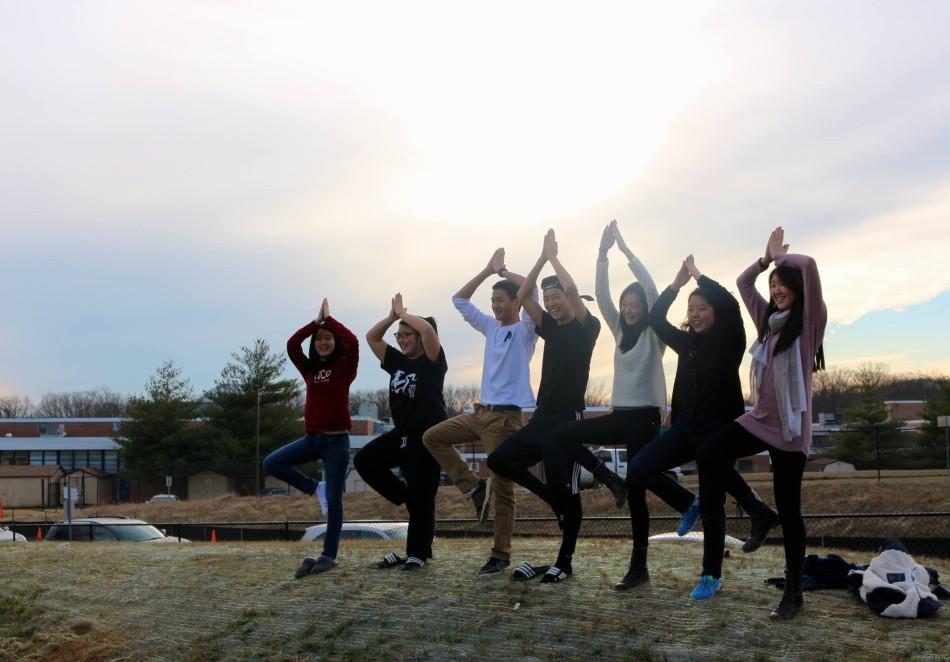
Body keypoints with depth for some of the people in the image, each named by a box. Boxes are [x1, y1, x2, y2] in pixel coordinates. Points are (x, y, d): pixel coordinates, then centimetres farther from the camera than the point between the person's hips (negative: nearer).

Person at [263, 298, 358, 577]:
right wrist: (316, 321, -4)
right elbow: (292, 345, -4)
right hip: (311, 437, 5)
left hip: (336, 440, -5)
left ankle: (329, 556, 11)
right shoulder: (309, 369, 9)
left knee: (334, 501, 0)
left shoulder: (344, 367, -2)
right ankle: (315, 489, 4)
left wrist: (329, 318, -9)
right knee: (272, 463, -12)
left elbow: (352, 341, -20)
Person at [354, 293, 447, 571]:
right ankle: (404, 496, 11)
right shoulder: (397, 362, 11)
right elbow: (371, 337, 13)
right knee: (365, 460, -2)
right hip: (401, 433, 7)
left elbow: (427, 329, -23)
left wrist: (403, 314, -9)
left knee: (422, 496, -2)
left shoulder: (432, 362, -7)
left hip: (428, 437, -7)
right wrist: (392, 316, 2)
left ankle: (418, 554, 8)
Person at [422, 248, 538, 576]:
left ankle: (501, 555, 6)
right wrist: (487, 270, 10)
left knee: (502, 488, -3)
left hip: (506, 416, -7)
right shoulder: (491, 327, 15)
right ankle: (474, 487, 6)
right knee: (433, 437, 6)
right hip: (481, 412, 7)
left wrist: (502, 270, -5)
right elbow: (459, 300, 18)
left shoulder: (525, 329, -4)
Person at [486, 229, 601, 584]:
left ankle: (565, 562, 5)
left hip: (569, 419, -7)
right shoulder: (551, 329, 15)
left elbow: (572, 290, -19)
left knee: (567, 491, -4)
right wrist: (542, 257, 2)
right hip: (541, 417, 7)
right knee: (499, 459, -3)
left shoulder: (586, 327, -3)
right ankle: (551, 496, 14)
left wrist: (554, 256, -7)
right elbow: (523, 296, 8)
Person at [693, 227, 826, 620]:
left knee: (787, 509, -1)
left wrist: (780, 256, -3)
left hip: (789, 429, -6)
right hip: (759, 419, 6)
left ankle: (794, 592, 10)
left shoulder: (809, 322, -6)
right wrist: (766, 258, 12)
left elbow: (808, 265, -19)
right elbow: (743, 283, 23)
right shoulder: (769, 320, 13)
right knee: (709, 455, -12)